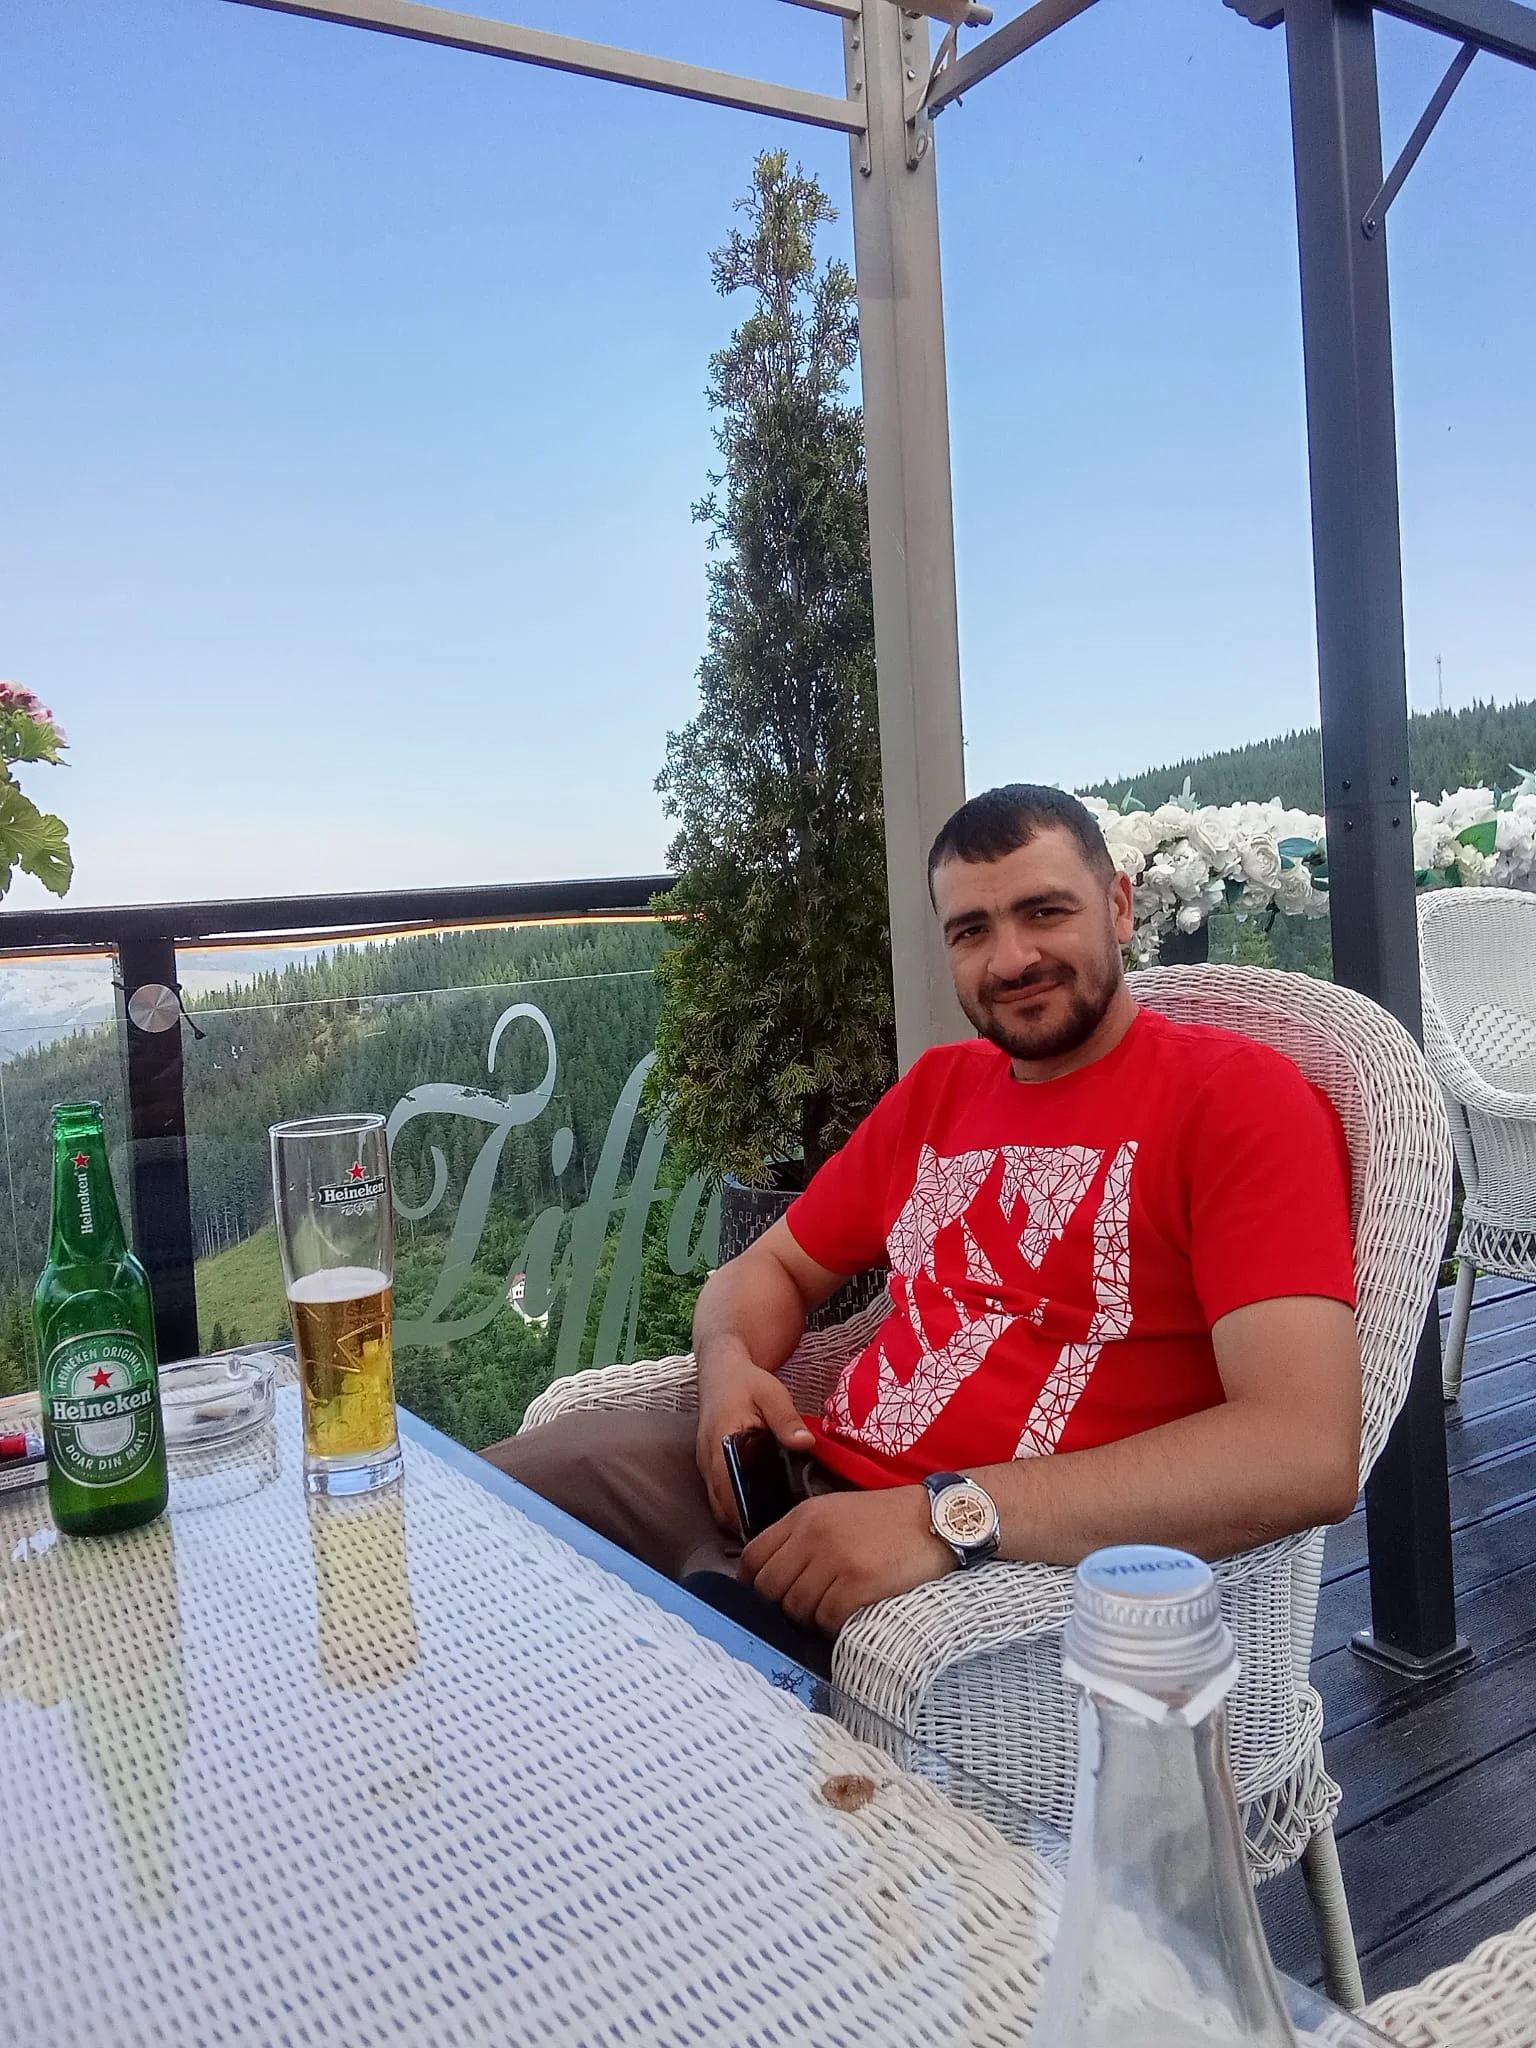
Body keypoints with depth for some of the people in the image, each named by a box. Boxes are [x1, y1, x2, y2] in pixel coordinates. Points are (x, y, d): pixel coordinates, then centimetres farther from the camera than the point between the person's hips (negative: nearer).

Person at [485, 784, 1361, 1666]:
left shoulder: (1240, 1094, -6)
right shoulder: (937, 1088, 15)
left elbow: (1307, 1453, -18)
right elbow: (771, 1268, 23)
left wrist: (952, 1515, -25)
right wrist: (730, 1362, -2)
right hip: (821, 1501, 6)